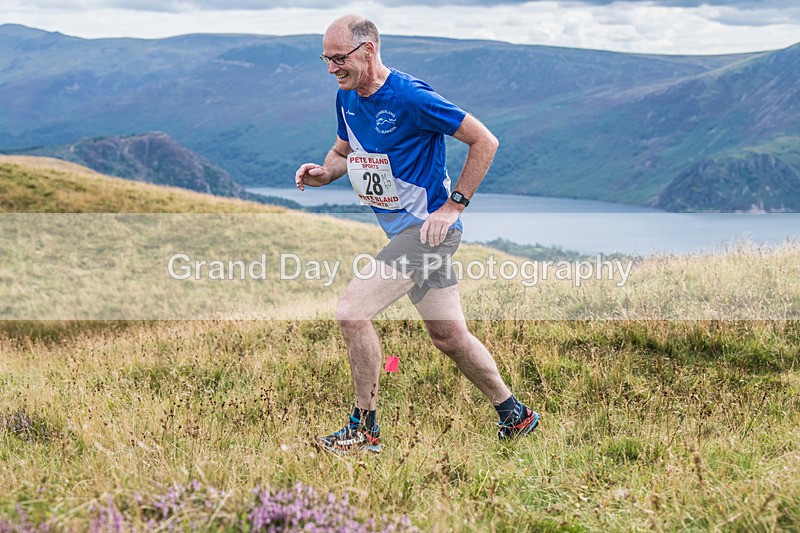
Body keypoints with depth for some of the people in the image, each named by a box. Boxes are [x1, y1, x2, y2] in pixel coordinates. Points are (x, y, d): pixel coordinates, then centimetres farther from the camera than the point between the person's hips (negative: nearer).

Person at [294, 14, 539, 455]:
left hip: (427, 226, -8)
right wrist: (323, 173, -1)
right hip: (401, 229, 8)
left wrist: (454, 204, -14)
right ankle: (515, 415, 28)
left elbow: (485, 141, -14)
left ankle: (364, 430, -3)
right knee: (448, 336, 13)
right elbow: (343, 151, 23)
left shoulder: (410, 96, -19)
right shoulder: (346, 98, 5)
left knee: (351, 311, -16)